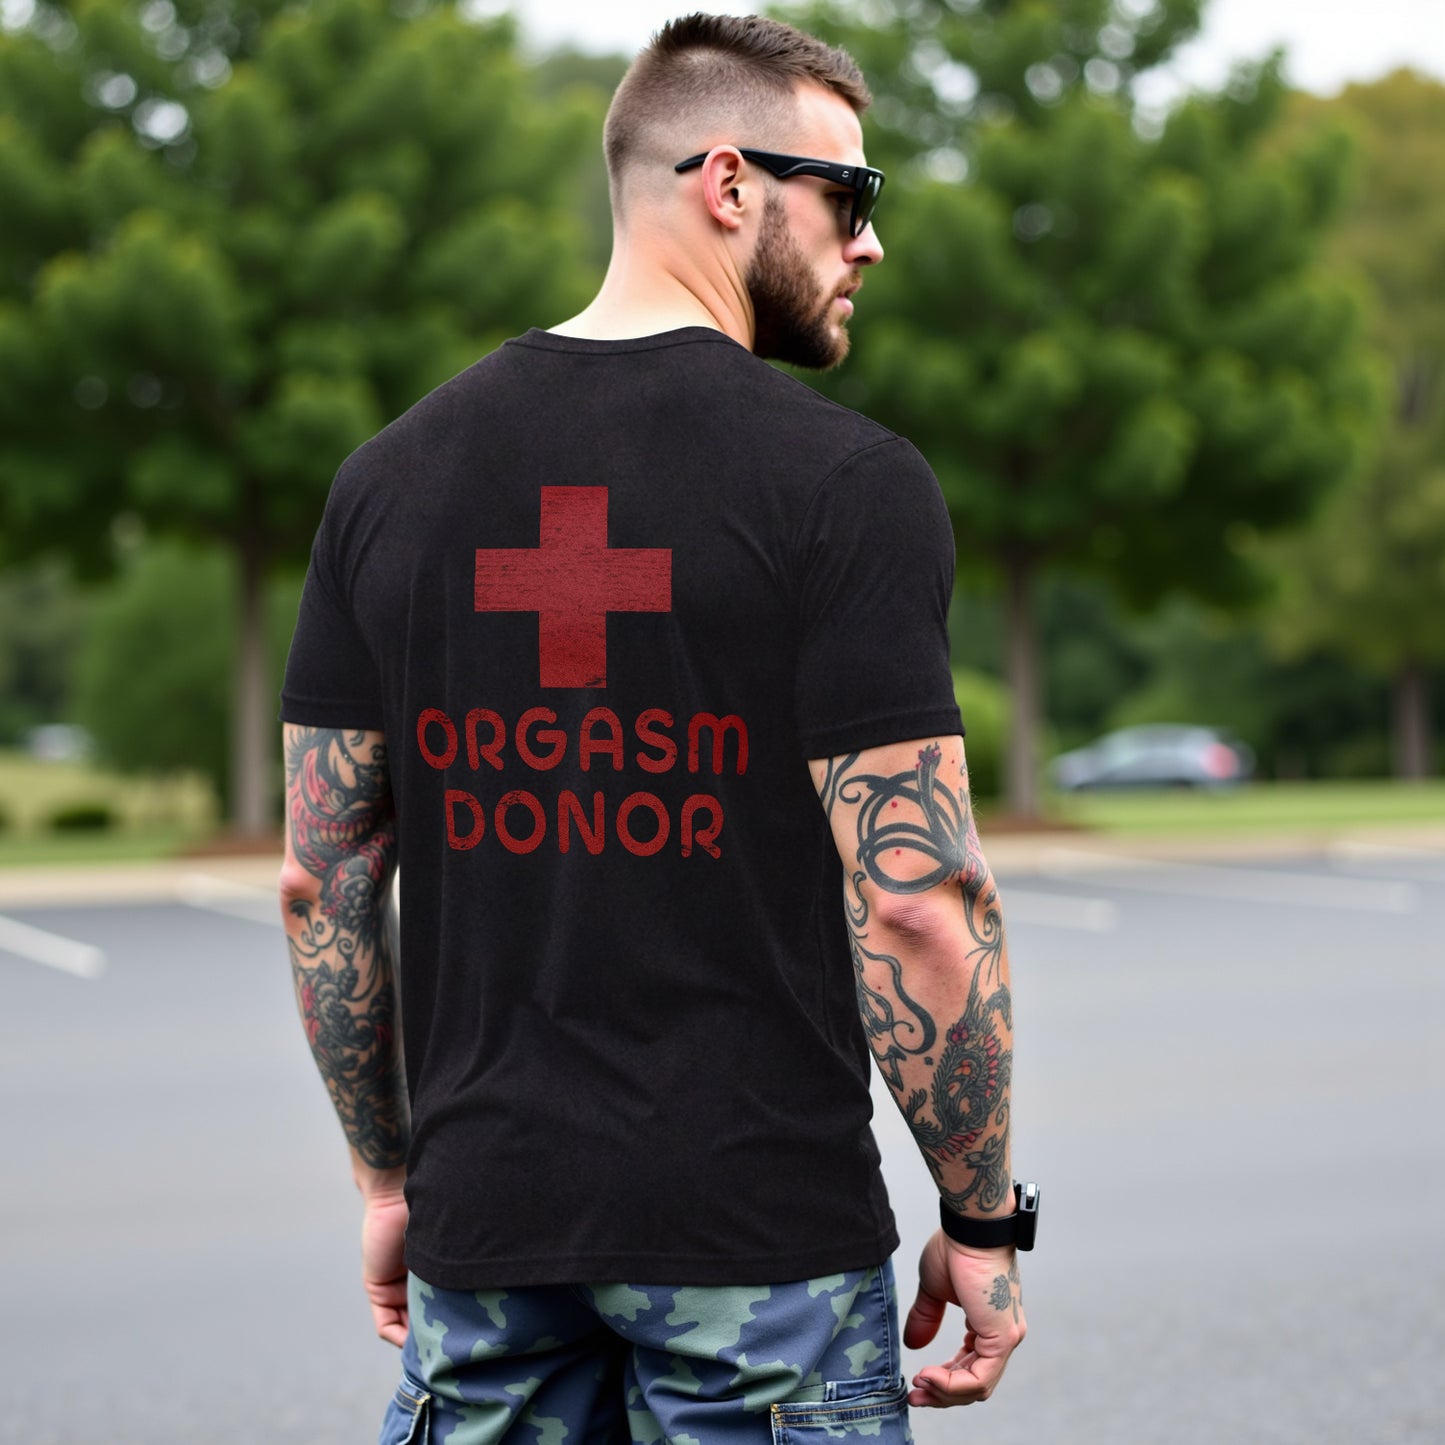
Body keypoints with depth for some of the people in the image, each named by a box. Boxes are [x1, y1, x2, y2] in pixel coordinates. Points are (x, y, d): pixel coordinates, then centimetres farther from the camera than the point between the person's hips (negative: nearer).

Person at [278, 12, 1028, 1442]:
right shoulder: (846, 481, -10)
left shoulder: (393, 475, 6)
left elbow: (320, 876, 7)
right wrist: (983, 1217, -3)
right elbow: (915, 897, -15)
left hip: (486, 1223, 5)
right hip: (763, 1228, -4)